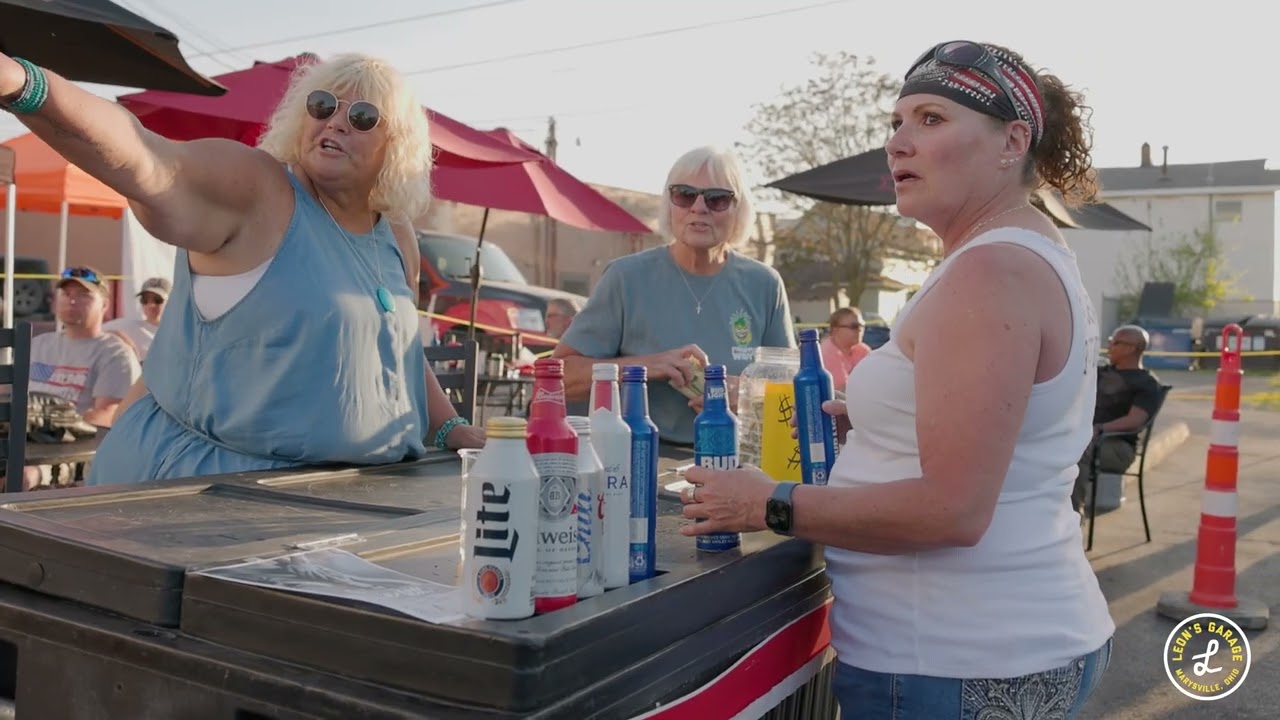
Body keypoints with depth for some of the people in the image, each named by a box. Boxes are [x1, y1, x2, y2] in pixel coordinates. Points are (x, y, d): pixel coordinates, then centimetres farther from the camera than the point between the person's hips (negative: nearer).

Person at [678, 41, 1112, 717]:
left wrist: (769, 506, -19)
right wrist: (876, 421, 14)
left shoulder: (988, 271, -22)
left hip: (956, 665, -10)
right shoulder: (1038, 258, 11)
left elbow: (952, 509, -27)